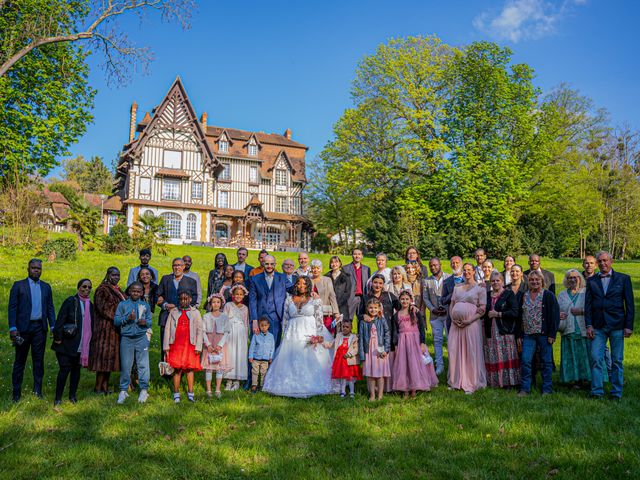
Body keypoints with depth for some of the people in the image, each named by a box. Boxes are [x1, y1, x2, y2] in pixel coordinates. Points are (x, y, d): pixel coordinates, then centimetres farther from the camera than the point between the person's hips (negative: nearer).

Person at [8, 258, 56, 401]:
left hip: (40, 327, 3)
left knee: (39, 360, 6)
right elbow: (12, 308, -3)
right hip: (23, 327, -3)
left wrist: (53, 327, 3)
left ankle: (38, 390, 13)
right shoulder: (18, 285, 2)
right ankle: (16, 393, 10)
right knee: (20, 360, 4)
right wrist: (12, 328, -12)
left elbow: (50, 308, 12)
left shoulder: (46, 287, 11)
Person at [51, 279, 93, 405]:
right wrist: (58, 337, -14)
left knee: (76, 369, 12)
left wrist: (88, 342, 15)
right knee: (64, 369, -5)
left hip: (82, 345, 6)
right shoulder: (70, 301, -7)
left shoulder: (89, 305, 12)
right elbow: (60, 320, -11)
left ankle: (73, 396, 23)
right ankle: (58, 398, 3)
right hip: (67, 344, -6)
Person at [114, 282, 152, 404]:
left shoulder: (145, 305, 11)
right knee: (125, 365, 4)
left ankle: (144, 390, 9)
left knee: (143, 365, -1)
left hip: (141, 338, 1)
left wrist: (145, 322, -12)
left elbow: (150, 321, 10)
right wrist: (127, 318, -15)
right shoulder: (123, 304, 6)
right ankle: (123, 391, 16)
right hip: (126, 338, 0)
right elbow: (116, 321, 1)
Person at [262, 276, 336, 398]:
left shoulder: (315, 300, 6)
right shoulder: (289, 299, 12)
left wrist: (319, 336, -8)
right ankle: (292, 387, 4)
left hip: (310, 334, -2)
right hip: (293, 335, 2)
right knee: (291, 362, -2)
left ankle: (310, 387, 0)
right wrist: (285, 335, 5)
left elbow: (319, 319, 1)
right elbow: (285, 318, 13)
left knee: (310, 361, -7)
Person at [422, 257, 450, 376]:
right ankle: (439, 365, 12)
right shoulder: (427, 281, 8)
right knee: (437, 340, 6)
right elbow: (425, 298, 8)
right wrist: (432, 309, -6)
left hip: (448, 313, -3)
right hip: (435, 315, 3)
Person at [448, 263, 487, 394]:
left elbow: (483, 310, -4)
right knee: (455, 352, 2)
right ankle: (456, 382, 13)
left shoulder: (480, 288, 2)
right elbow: (451, 305, 15)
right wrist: (453, 318, -3)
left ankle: (471, 384, 5)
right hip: (456, 324, 4)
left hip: (472, 324, -4)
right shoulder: (457, 287, 16)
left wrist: (469, 320, -15)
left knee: (471, 353, -2)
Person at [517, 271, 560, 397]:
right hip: (528, 334, 3)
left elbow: (555, 315, -5)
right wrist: (519, 335, 9)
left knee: (546, 361, 4)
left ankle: (547, 389, 14)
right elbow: (520, 316, 15)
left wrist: (552, 334, -11)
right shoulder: (524, 296, 12)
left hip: (544, 333, -3)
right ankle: (525, 388, 4)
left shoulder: (548, 295, 0)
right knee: (525, 361, -4)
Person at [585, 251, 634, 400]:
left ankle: (616, 393, 13)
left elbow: (629, 304, 1)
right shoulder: (591, 281, 9)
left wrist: (629, 326, -5)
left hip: (617, 326, -2)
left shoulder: (623, 279, 3)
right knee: (596, 358, -3)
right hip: (598, 326, 2)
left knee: (617, 360, 4)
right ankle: (597, 391, 3)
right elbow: (588, 305, 8)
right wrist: (589, 325, -1)